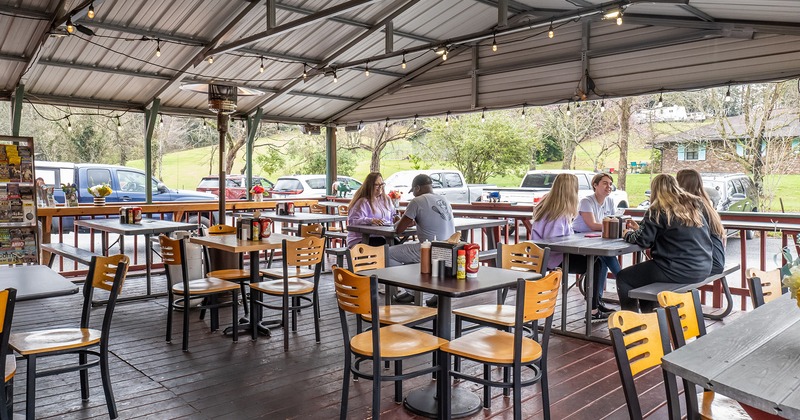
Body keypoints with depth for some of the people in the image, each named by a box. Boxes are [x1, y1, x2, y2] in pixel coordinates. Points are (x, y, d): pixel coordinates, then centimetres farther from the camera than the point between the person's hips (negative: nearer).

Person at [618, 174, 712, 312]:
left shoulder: (658, 210, -9)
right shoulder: (695, 205, 14)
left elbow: (644, 240, -12)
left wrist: (628, 234, 9)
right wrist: (639, 229, 29)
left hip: (680, 270, -9)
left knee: (623, 278, 5)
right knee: (645, 269, 30)